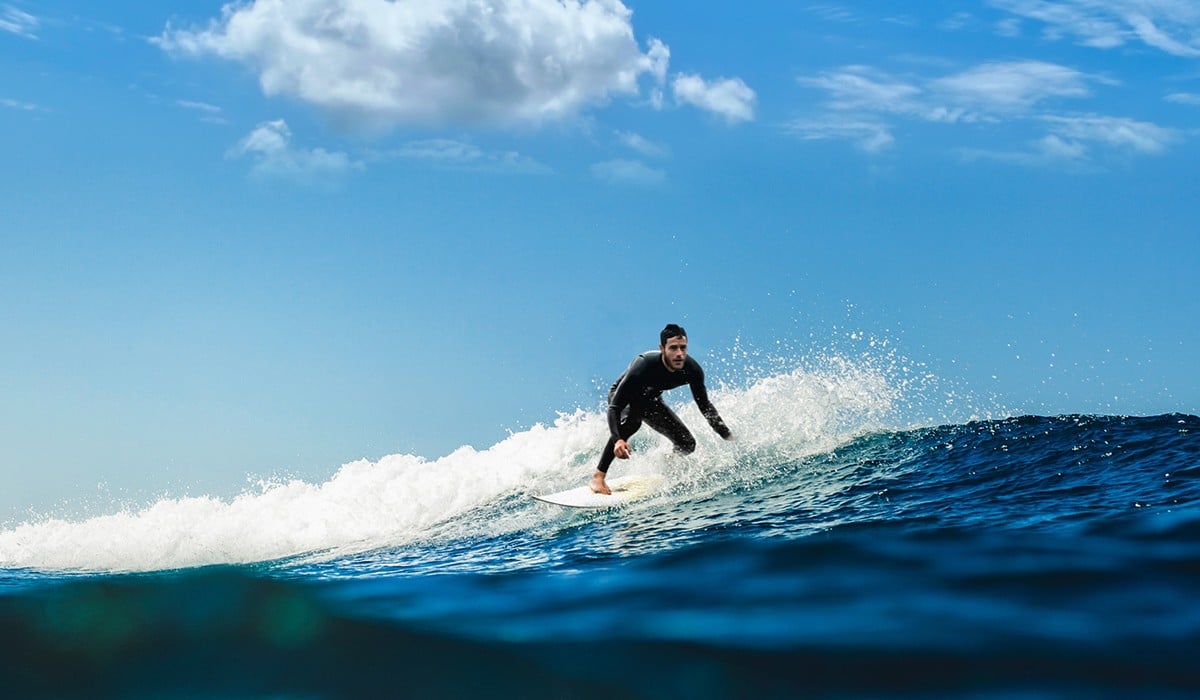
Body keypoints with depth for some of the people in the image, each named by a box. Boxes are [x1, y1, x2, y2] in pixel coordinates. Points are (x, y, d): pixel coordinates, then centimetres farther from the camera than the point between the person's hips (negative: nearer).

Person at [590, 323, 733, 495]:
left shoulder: (692, 370, -27)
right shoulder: (643, 366, -41)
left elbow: (705, 405, -8)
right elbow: (614, 408, -43)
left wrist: (727, 436, -12)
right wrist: (617, 440, -59)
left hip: (650, 400, 5)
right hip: (622, 397, -5)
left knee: (687, 444, -7)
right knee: (631, 419, -39)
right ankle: (598, 477, -35)